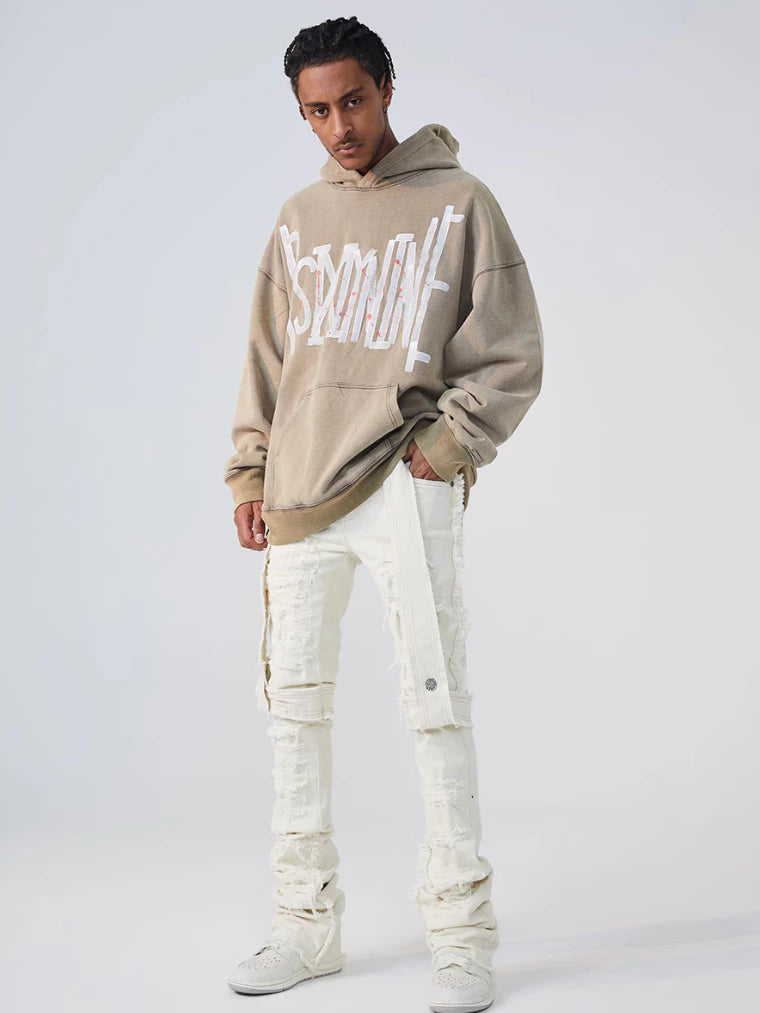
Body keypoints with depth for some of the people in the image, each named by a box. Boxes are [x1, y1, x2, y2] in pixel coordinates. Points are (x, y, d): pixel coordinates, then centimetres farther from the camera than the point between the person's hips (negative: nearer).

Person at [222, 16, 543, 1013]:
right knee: (295, 702, 6)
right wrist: (250, 472, 11)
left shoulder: (461, 203, 3)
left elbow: (512, 355, 1)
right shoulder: (298, 220, 16)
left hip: (407, 488, -5)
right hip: (300, 493, 5)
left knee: (435, 703, -7)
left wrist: (444, 445, -9)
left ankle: (463, 933, 3)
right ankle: (308, 922, 18)